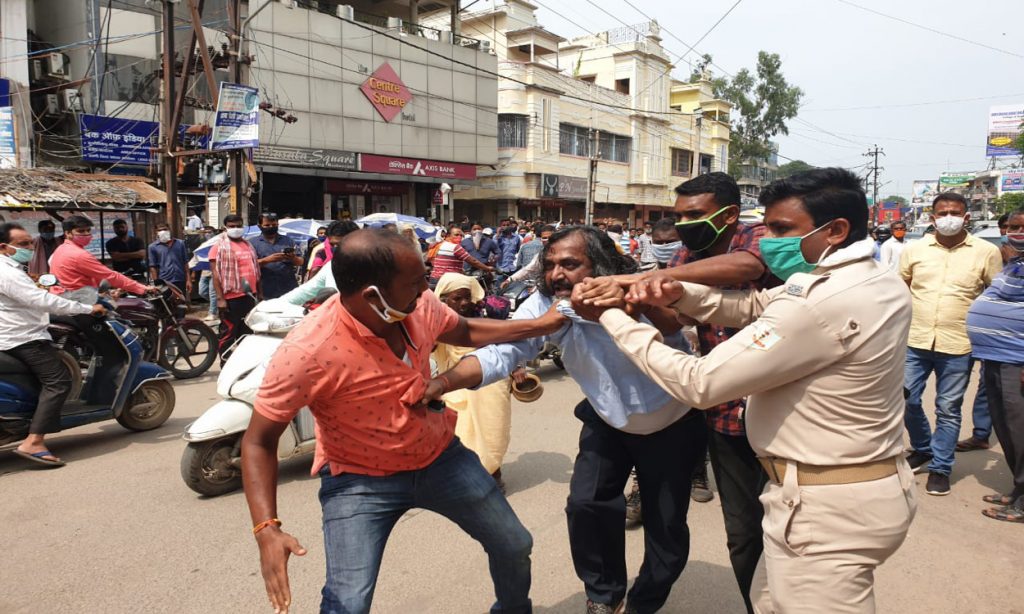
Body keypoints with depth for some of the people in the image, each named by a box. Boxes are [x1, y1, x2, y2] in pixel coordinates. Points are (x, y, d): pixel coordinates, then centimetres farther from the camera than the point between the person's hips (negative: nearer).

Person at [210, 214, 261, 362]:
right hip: (231, 297, -7)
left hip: (250, 296, 7)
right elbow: (216, 274, -10)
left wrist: (260, 293, 18)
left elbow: (256, 270, 21)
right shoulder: (219, 247, -4)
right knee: (227, 333, -2)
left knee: (248, 333, 15)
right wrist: (220, 298, -17)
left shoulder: (248, 245, 16)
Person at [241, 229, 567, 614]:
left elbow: (467, 332, 7)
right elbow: (258, 442, -20)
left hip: (440, 456, 5)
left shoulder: (419, 307, -16)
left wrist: (540, 325, 3)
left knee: (514, 546, 18)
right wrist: (267, 529, -32)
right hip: (360, 479, -4)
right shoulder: (305, 352, -31)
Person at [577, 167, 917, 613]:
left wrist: (612, 316, -17)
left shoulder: (822, 304, -28)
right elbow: (755, 305, 8)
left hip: (827, 508, -10)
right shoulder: (875, 281, 5)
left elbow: (699, 383, -25)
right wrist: (678, 293, -10)